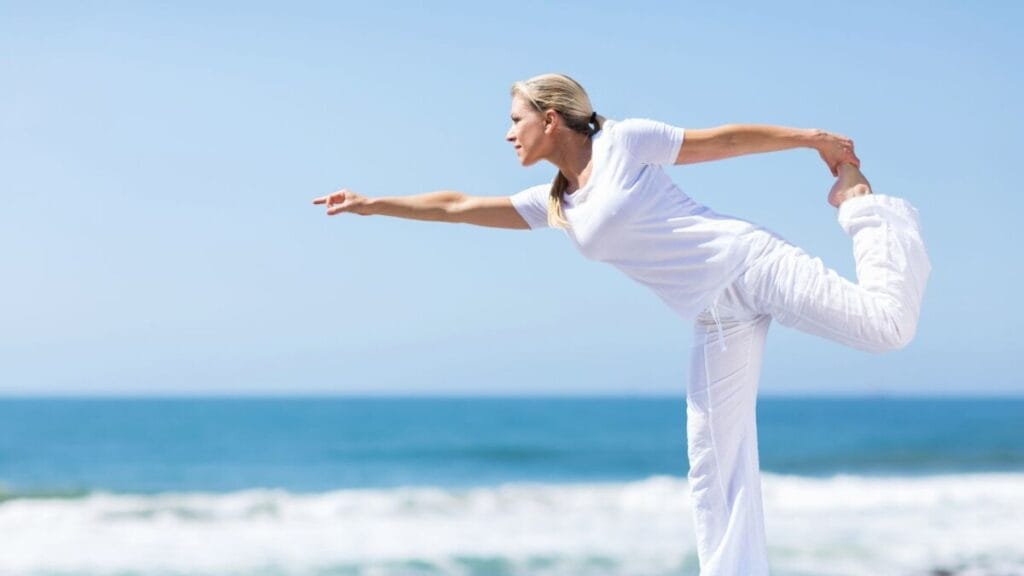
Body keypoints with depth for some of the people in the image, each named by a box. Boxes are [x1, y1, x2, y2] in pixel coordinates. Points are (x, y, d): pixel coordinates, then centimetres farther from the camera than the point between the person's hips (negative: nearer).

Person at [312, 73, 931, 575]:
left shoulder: (622, 143, -3)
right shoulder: (553, 204, 15)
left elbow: (719, 139, 0)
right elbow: (458, 206, 20)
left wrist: (811, 137, 1)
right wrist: (372, 203, 22)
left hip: (749, 262, -6)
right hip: (717, 319, 6)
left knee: (886, 322, -20)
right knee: (714, 468, 2)